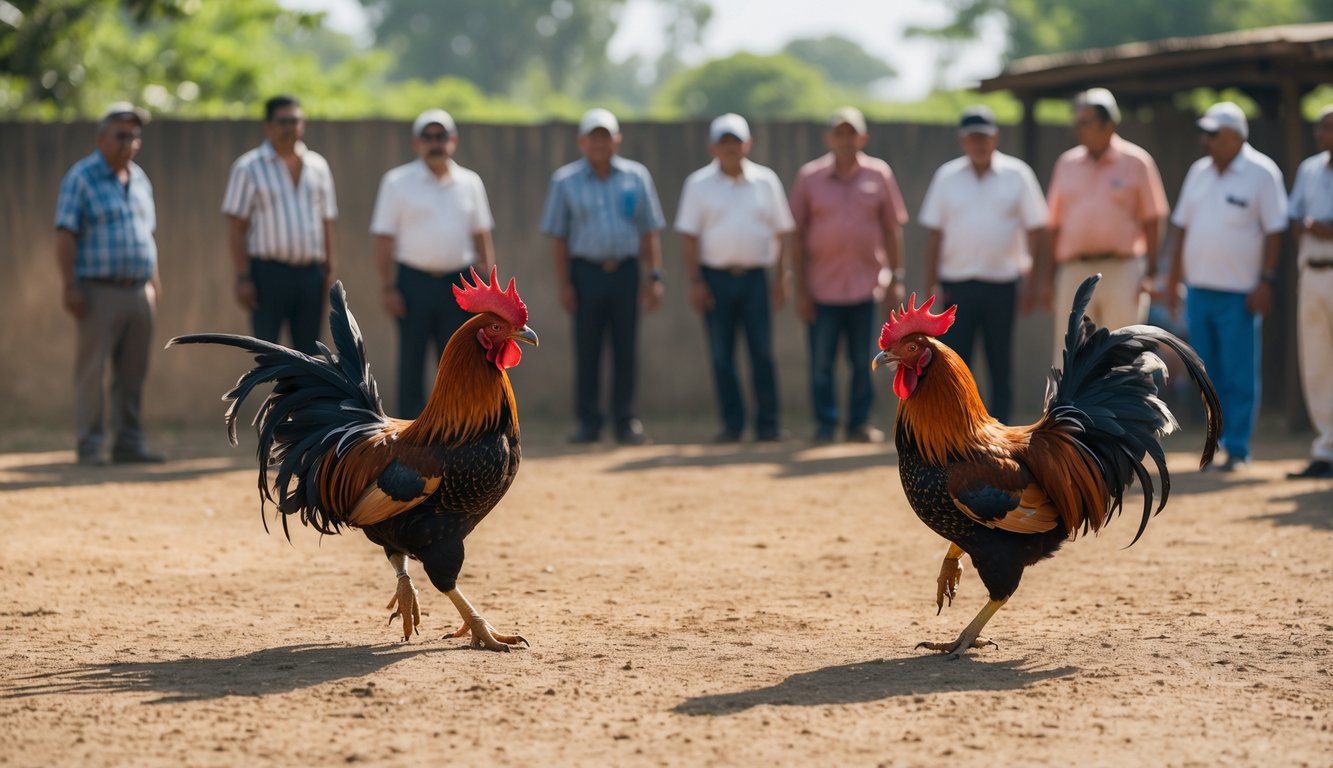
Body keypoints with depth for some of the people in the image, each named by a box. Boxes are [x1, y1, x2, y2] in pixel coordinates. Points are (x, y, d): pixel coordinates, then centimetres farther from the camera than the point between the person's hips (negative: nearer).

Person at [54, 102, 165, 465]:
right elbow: (65, 234, -10)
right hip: (99, 291, -6)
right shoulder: (81, 177, -4)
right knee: (92, 370, -5)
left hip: (138, 291, 6)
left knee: (133, 373, 6)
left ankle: (129, 444, 12)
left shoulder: (139, 179, 16)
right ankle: (89, 446, -1)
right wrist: (70, 286, -17)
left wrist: (154, 281, 19)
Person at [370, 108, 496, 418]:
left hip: (458, 285, 3)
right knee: (411, 363, 1)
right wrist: (388, 288, -10)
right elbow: (384, 239, -3)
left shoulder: (470, 183, 9)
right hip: (414, 282, -3)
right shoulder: (397, 183, -1)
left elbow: (481, 236, 13)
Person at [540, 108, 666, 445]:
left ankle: (626, 421, 9)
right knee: (586, 351, 0)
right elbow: (558, 237, 4)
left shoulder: (636, 177, 7)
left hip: (626, 271, 1)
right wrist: (564, 283, -3)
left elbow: (649, 231, 8)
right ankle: (588, 422, 7)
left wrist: (653, 277, 0)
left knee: (625, 350, 3)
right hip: (586, 273, -1)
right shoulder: (565, 181, 4)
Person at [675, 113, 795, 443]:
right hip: (715, 277, 0)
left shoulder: (765, 181, 8)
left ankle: (767, 425, 1)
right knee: (721, 356, 1)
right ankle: (731, 424, 6)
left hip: (755, 276, 1)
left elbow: (782, 232, 10)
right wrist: (695, 281, -7)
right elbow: (688, 236, 1)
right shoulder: (699, 184, 4)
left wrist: (780, 278, 2)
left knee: (762, 352, -3)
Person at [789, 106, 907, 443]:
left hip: (865, 285, 1)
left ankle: (860, 423, 15)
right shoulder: (809, 176, 2)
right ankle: (825, 424, 8)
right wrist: (800, 288, -2)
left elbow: (892, 229, 9)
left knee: (863, 362, 6)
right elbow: (797, 235, 3)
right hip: (822, 286, -1)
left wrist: (896, 280, 4)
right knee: (821, 363, -1)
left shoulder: (879, 174, 5)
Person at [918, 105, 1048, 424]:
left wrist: (1033, 280, -5)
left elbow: (1035, 229, 2)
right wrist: (932, 282, 1)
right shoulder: (947, 177, 6)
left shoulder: (1017, 175, 2)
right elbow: (934, 233, 7)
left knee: (1001, 365, 4)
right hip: (957, 283, 1)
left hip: (1002, 283, -1)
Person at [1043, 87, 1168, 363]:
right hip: (1074, 272, 3)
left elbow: (1151, 221, 1)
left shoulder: (1136, 162, 2)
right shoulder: (1066, 164, 13)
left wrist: (1150, 273, -7)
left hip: (1122, 271, -3)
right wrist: (1047, 277, 8)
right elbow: (1054, 224, 13)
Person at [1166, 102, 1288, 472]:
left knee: (1239, 376, -4)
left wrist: (1266, 281, -13)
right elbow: (1183, 229, 16)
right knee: (1209, 375, 8)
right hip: (1199, 289, 6)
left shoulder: (1262, 173, -4)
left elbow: (1273, 231, -6)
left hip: (1239, 292, -5)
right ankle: (1216, 443, 15)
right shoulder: (1199, 172, 12)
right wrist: (1173, 280, 12)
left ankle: (1237, 449, -1)